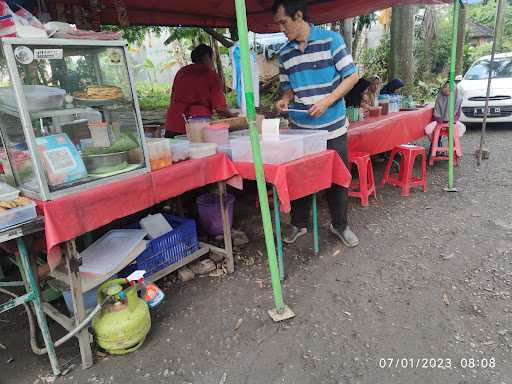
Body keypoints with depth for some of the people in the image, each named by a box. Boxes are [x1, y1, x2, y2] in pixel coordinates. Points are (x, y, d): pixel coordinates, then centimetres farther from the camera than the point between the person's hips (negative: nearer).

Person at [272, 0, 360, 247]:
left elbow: (352, 76, -6)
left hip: (332, 128, -3)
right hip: (299, 129, 3)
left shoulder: (331, 40, -5)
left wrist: (327, 101, -17)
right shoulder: (285, 54, 6)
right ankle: (298, 223, 27)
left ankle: (339, 225, 25)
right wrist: (285, 100, -8)